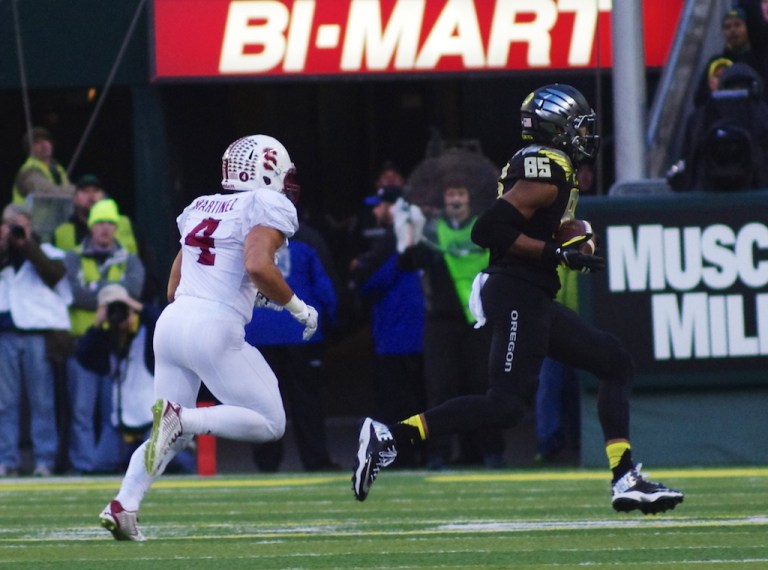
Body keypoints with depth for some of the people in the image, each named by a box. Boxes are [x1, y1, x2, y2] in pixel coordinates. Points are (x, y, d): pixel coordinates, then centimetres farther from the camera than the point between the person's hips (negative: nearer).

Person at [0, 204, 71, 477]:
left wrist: (26, 244, -9)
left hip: (39, 331, -3)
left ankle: (45, 460, -1)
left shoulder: (46, 252, 9)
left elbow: (54, 273, -9)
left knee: (42, 400, -3)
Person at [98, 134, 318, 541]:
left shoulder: (200, 208, 19)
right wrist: (297, 307, -5)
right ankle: (181, 417, -17)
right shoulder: (270, 207, -2)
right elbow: (258, 265, -20)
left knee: (174, 436, 16)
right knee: (269, 423, 3)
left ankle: (123, 507, -3)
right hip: (214, 328, -7)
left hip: (172, 320, 7)